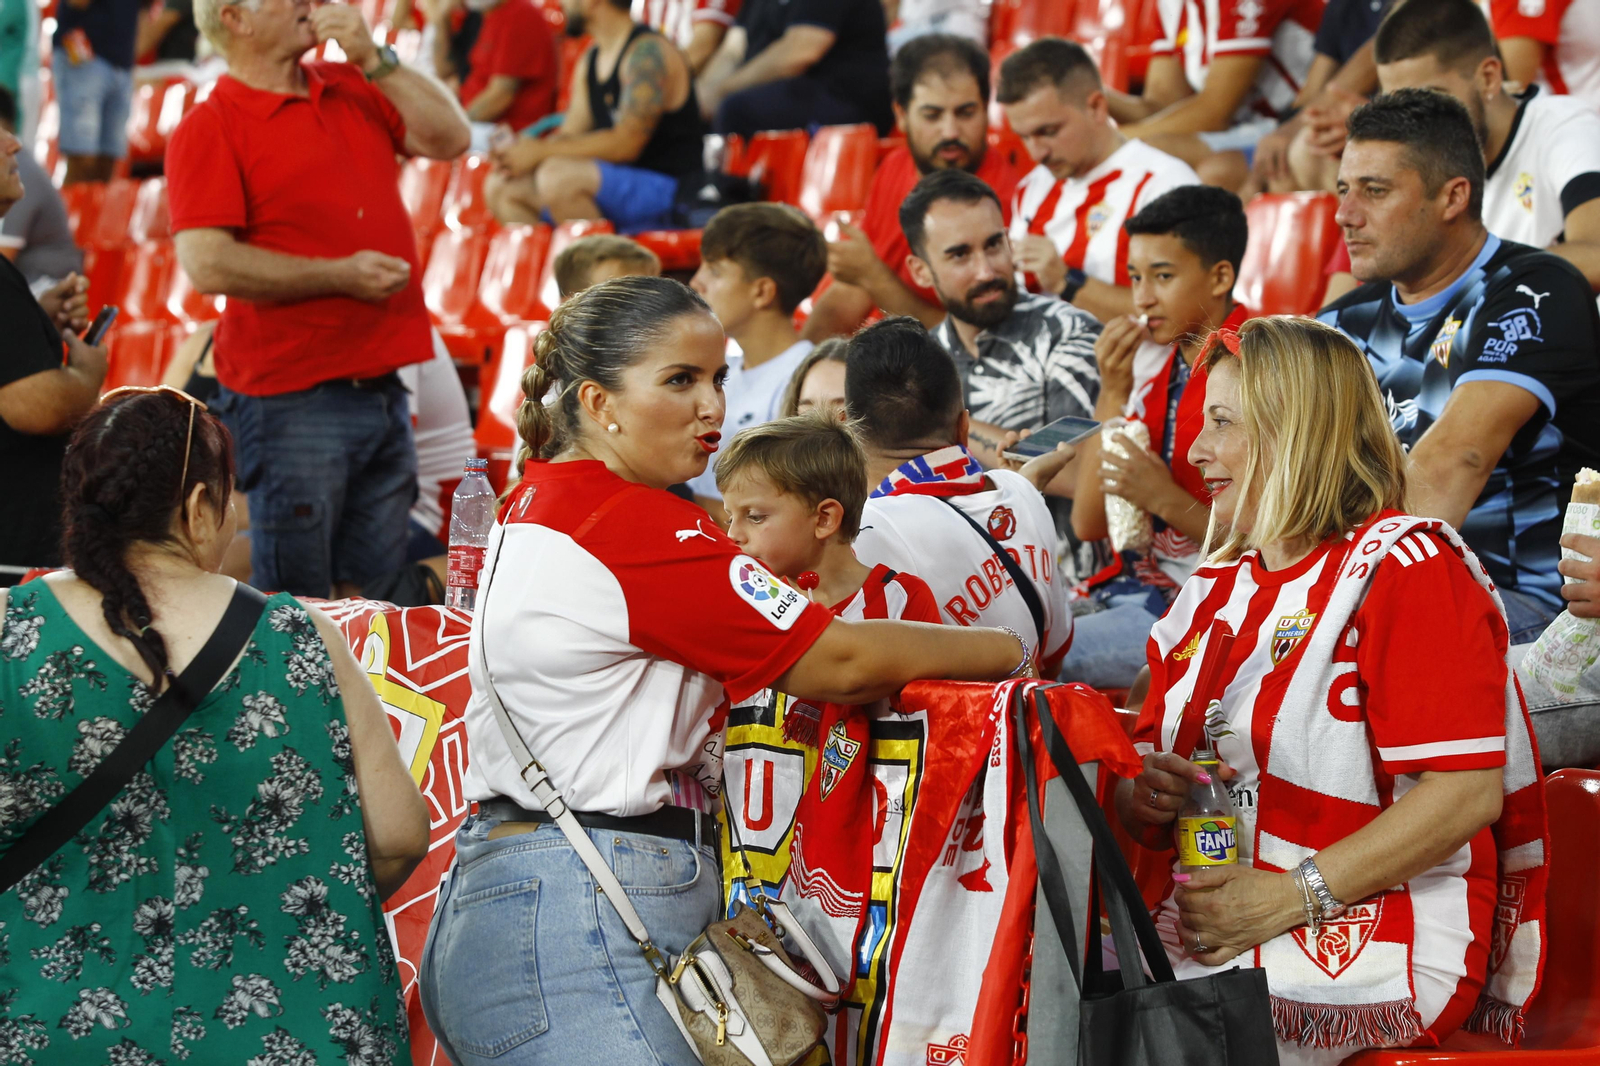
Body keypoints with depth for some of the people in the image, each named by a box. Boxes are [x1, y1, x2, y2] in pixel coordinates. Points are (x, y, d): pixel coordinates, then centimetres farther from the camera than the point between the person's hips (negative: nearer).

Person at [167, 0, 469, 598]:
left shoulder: (352, 90, 14)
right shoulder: (209, 129, -7)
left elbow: (449, 139, 6)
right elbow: (208, 264, -16)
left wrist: (373, 59, -2)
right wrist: (340, 276, -15)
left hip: (382, 386, 6)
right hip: (292, 400, -6)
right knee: (296, 608, -3)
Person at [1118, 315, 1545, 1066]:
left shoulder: (1406, 567, -4)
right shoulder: (1215, 592, 21)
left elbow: (1468, 793, -14)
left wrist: (1291, 897, -19)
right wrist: (1144, 795, -5)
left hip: (1389, 940, -7)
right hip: (1215, 925, 7)